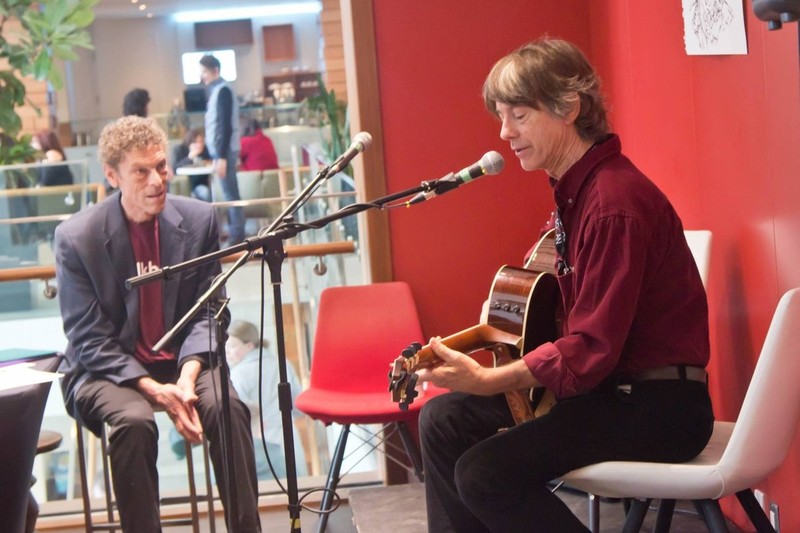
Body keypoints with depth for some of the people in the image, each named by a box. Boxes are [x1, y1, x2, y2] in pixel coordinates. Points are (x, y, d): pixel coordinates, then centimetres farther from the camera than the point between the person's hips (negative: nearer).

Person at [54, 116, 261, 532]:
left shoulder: (198, 220, -3)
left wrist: (188, 374, -18)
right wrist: (153, 389, -22)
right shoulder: (76, 238, -12)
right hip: (106, 369, -2)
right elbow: (90, 340, -10)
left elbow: (207, 312, 1)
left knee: (227, 407, -27)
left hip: (181, 361, 2)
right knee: (133, 421, -33)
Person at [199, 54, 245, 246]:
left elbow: (226, 126, -19)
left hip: (225, 151, -9)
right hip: (220, 150, 9)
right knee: (229, 194, 12)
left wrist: (222, 157, -22)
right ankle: (234, 233, 18)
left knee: (230, 194, -6)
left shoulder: (222, 90, -14)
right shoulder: (216, 90, 15)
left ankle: (237, 237, -4)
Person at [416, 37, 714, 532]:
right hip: (606, 385, 10)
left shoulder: (614, 203, -21)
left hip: (659, 407, -10)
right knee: (444, 420, 4)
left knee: (485, 471, -21)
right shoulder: (575, 189, 9)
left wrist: (488, 380, -25)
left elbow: (592, 349, -24)